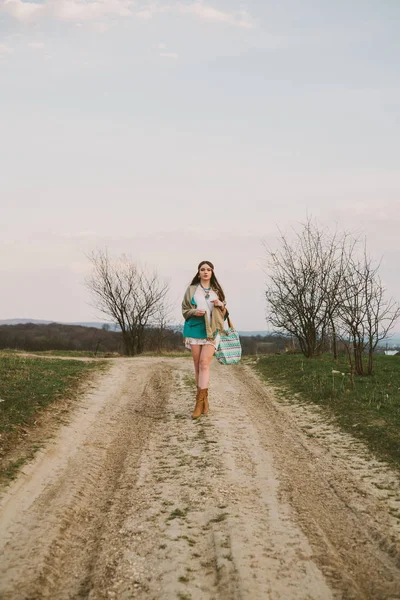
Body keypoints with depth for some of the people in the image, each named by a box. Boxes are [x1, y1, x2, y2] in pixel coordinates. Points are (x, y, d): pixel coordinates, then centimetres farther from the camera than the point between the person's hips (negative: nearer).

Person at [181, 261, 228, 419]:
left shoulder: (217, 290, 11)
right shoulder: (191, 289, 7)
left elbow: (224, 313, 15)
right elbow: (184, 310, 8)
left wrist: (221, 305, -7)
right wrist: (194, 312, -12)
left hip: (211, 330, -1)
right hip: (195, 329, 1)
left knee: (204, 363, -14)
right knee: (197, 365, 3)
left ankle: (199, 402, -18)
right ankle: (204, 399, 13)